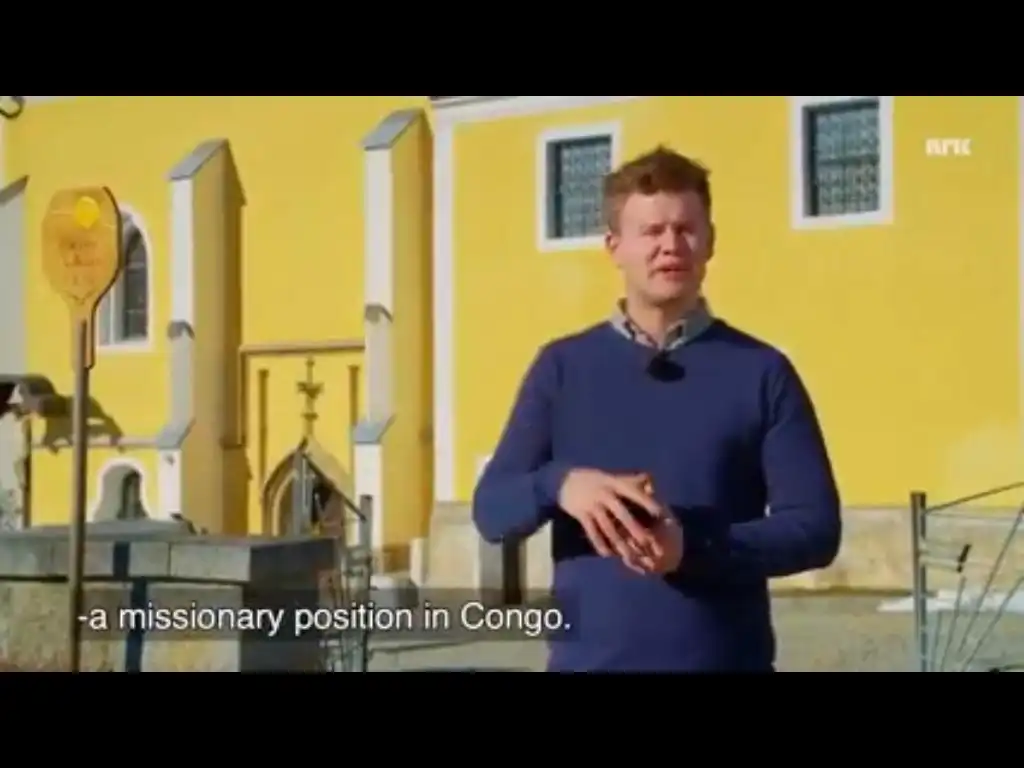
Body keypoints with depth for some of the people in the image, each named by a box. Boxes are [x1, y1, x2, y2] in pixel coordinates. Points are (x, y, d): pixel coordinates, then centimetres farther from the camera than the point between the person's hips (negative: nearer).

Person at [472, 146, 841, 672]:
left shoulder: (761, 372, 2)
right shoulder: (562, 367, 7)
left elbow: (816, 528, -2)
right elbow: (492, 510, 4)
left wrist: (696, 547, -18)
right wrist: (559, 483, -19)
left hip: (729, 663, -1)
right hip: (591, 663, 1)